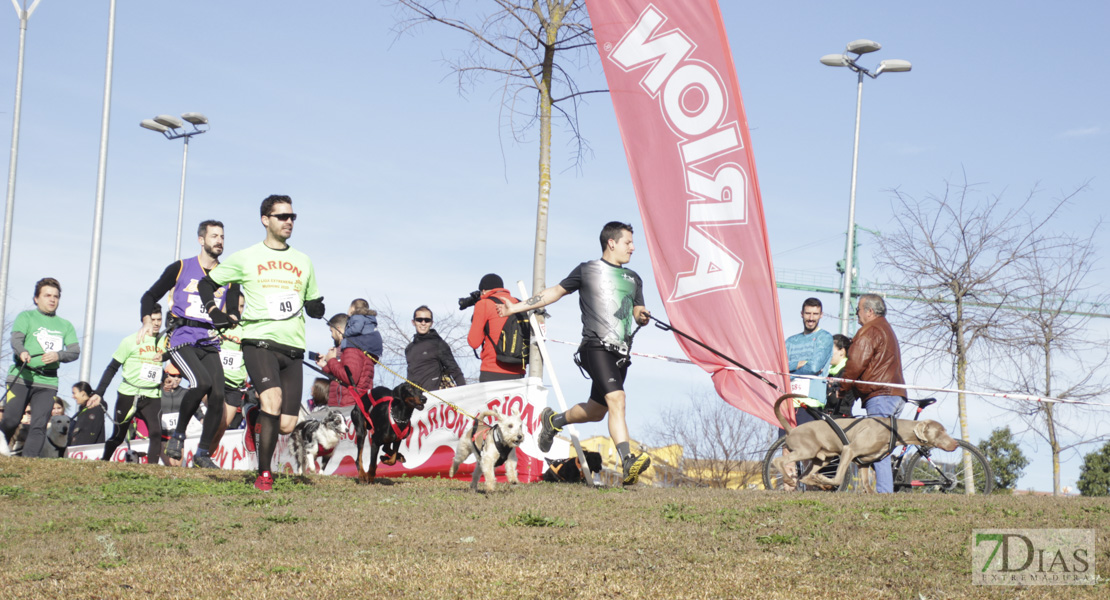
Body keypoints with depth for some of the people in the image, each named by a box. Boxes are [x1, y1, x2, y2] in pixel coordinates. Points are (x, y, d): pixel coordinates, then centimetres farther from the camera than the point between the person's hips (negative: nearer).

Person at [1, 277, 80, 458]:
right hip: (21, 377, -3)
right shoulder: (26, 317, 9)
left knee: (39, 425, -9)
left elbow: (75, 351, 8)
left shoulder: (65, 325, 20)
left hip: (48, 382, 3)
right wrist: (22, 352, -31)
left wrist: (58, 355, -14)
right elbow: (16, 338, -8)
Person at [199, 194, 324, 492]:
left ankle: (258, 422, 31)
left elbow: (313, 307, 25)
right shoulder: (245, 258, 7)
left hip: (293, 348, 4)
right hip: (258, 341, -4)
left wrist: (316, 307, 2)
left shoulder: (303, 261, 18)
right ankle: (264, 474, -18)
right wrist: (215, 312, 0)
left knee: (286, 426, -4)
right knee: (273, 399, -28)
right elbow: (206, 283, 16)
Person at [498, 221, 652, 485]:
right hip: (596, 347, -6)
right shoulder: (587, 270, 7)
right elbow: (555, 292, 13)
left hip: (621, 354, 6)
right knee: (616, 397, -25)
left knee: (596, 411, 11)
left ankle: (554, 421, 40)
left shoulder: (633, 279, 21)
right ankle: (628, 462, -35)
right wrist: (516, 307, 11)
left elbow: (638, 313, 24)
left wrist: (642, 317, -2)